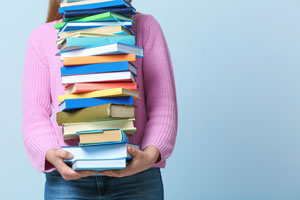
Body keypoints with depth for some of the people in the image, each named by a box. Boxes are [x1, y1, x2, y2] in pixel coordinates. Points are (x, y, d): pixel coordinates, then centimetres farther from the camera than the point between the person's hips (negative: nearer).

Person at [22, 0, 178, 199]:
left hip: (136, 175, 0)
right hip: (69, 178, 1)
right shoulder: (42, 37, 10)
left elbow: (164, 106, 0)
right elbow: (34, 116, 5)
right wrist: (51, 155, -15)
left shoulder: (145, 26, 7)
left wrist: (151, 154, -17)